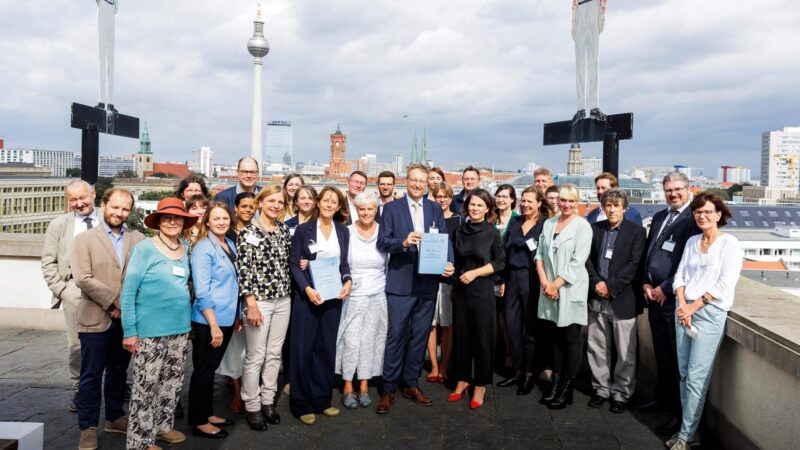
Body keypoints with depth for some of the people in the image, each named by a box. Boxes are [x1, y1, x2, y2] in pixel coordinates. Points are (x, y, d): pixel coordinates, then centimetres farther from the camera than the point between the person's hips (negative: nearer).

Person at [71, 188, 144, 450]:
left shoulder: (138, 239, 7)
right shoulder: (85, 239, 0)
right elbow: (82, 279, -11)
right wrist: (113, 301, -15)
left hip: (127, 319, 3)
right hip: (96, 319, -3)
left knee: (119, 372, 15)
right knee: (91, 375, 5)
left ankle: (115, 417, 30)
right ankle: (88, 427, 17)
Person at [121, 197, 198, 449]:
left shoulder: (185, 249, 8)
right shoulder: (145, 248, -9)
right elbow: (128, 290, -10)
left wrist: (186, 321, 10)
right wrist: (129, 330, -13)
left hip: (180, 327, 6)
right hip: (150, 329, -6)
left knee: (173, 382, 15)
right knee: (146, 386, 0)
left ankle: (163, 426, 32)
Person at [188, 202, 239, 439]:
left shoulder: (230, 244, 8)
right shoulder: (203, 248, -16)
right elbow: (202, 292, -20)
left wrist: (236, 315, 15)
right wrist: (214, 325, -21)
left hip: (226, 318, 8)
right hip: (208, 321, -7)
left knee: (211, 368, 18)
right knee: (204, 370, 5)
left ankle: (208, 413, 31)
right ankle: (198, 421, 18)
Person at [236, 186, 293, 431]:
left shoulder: (284, 229, 8)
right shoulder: (248, 232, -9)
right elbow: (243, 270, -13)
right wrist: (251, 304, -17)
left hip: (283, 300, 6)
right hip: (259, 300, -5)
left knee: (274, 354, 13)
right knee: (255, 357, 4)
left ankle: (268, 400, 27)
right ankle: (252, 406, 18)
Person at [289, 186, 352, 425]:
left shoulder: (343, 231, 8)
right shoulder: (303, 229, -2)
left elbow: (344, 263, 12)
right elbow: (294, 263, -5)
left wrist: (348, 281, -7)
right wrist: (307, 288, -18)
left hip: (333, 297, 3)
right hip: (307, 297, -3)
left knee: (326, 348, 9)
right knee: (303, 348, 1)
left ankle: (322, 400, 21)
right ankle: (302, 404, 13)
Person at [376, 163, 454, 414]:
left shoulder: (435, 209, 10)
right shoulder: (392, 208, 1)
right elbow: (382, 242, -7)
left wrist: (449, 263, -14)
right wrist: (404, 242, -25)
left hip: (428, 282, 4)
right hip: (401, 282, -3)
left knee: (420, 336, 12)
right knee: (396, 336, 0)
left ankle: (410, 384, 26)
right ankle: (389, 389, 12)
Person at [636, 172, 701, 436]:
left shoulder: (694, 220, -11)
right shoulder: (658, 217, 13)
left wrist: (665, 289, -13)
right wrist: (645, 283, 5)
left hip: (676, 298, -7)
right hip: (654, 295, 7)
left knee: (678, 357, 3)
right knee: (661, 354, 18)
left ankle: (679, 412, 14)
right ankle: (662, 400, 32)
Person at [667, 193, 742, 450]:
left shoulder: (729, 243, -5)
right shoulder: (692, 242, 12)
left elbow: (725, 284, -11)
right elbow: (680, 276, 10)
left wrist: (694, 305, -12)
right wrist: (682, 304, -6)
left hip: (710, 313, -5)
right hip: (684, 310, 6)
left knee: (696, 377, -4)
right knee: (684, 374, 8)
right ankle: (688, 425, 19)